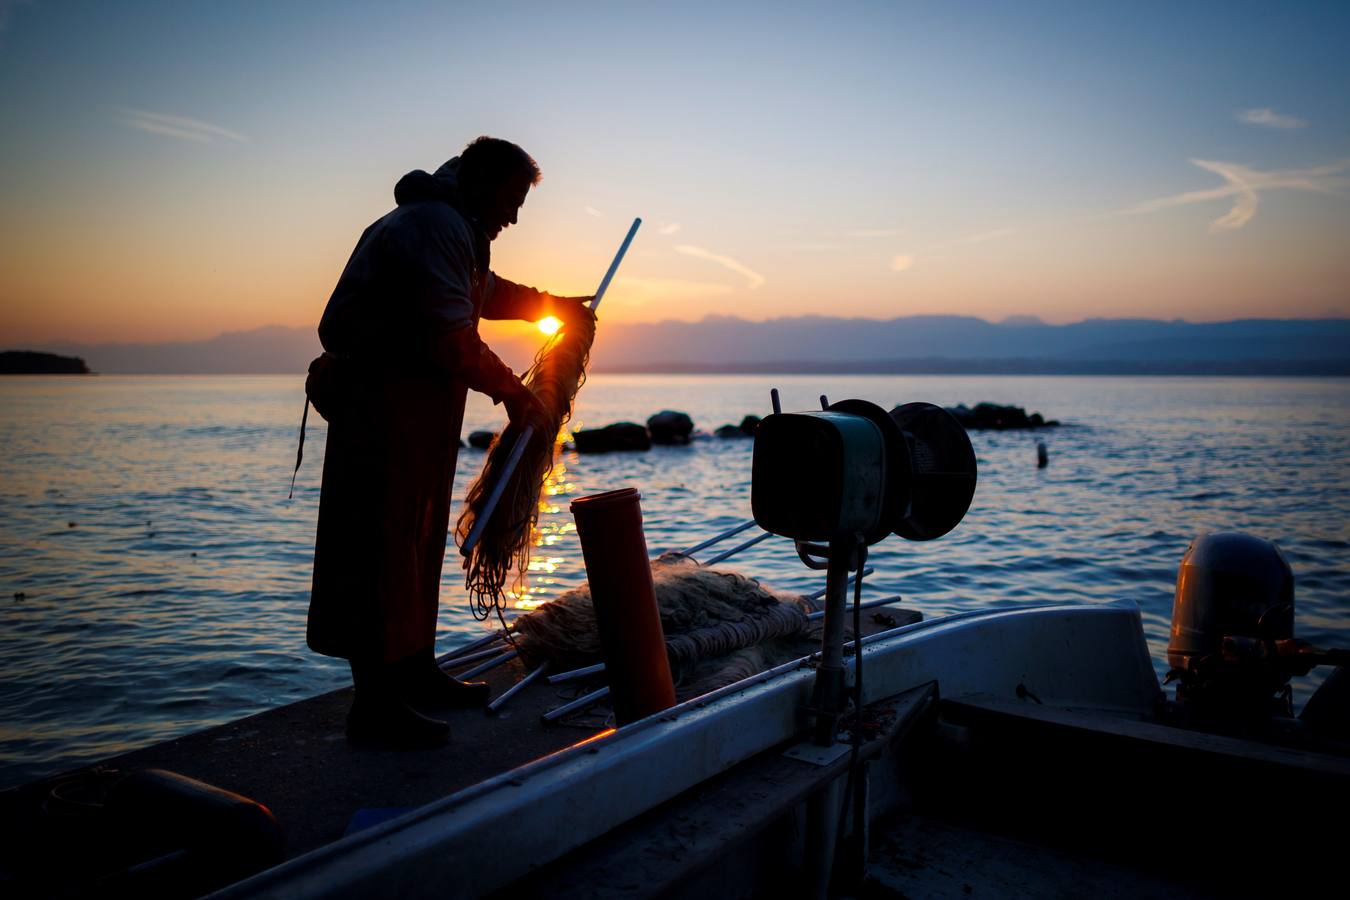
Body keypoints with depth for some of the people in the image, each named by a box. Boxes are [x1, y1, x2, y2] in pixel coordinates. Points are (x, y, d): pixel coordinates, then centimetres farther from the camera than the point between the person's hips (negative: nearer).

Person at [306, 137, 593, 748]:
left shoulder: (451, 228, 21)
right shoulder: (435, 225, -14)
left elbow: (487, 292, 38)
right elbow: (451, 337, -22)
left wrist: (551, 304, 27)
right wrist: (510, 390, -11)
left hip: (414, 403, 11)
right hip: (383, 399, -11)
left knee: (417, 539, 16)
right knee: (382, 543, -10)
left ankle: (415, 674, 27)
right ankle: (376, 705, -5)